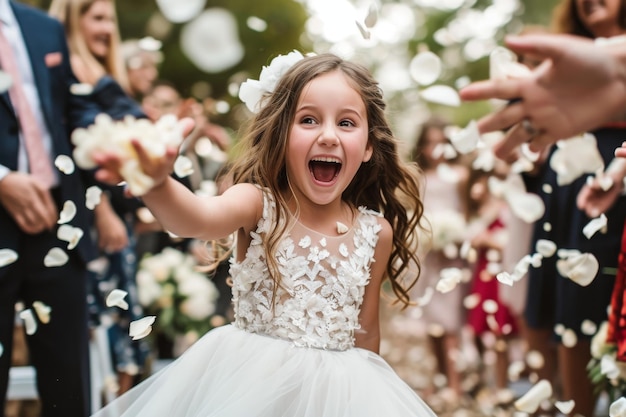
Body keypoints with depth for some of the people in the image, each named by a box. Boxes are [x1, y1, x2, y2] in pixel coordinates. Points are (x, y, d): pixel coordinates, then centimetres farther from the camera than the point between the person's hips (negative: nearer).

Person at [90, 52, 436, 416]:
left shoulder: (377, 233, -4)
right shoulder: (257, 203, -12)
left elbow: (366, 331, 7)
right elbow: (199, 219, -35)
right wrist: (156, 183, -54)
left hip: (333, 386, 2)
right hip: (249, 379, -2)